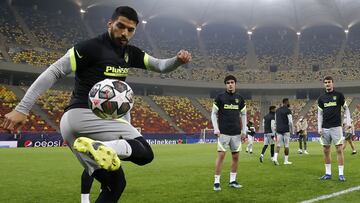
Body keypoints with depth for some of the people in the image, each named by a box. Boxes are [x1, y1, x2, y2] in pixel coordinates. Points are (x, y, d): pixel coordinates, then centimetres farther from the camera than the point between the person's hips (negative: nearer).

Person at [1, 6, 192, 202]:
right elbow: (53, 72, -11)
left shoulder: (129, 53, 13)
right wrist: (21, 109, -14)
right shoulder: (91, 47, -9)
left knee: (114, 184, 7)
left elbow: (160, 66, 19)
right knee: (145, 153, -15)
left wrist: (177, 60, -4)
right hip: (83, 116, -8)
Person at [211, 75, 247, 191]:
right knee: (221, 155, -6)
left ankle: (232, 181, 19)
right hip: (223, 132, -4)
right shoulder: (220, 97, -1)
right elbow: (213, 114, 0)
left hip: (236, 133, 4)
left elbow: (243, 115, 15)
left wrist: (244, 130, 8)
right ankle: (216, 182, 1)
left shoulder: (240, 99, 8)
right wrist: (216, 129, -8)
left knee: (235, 156, 7)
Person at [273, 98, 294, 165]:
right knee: (286, 145, 4)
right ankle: (286, 160, 11)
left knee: (278, 145, 5)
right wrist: (292, 131, 1)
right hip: (286, 130, -5)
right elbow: (290, 122, -10)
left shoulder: (277, 110, 12)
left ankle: (275, 158, -11)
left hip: (278, 130, 5)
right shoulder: (288, 111, -8)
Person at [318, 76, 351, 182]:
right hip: (325, 128, 3)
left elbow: (346, 108, 8)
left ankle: (341, 174, 2)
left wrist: (348, 120, -4)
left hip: (336, 127, -3)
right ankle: (328, 173, 14)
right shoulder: (321, 98, 9)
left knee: (339, 149, -5)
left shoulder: (339, 95, 2)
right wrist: (319, 128, 2)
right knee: (326, 150, 5)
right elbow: (320, 114, 9)